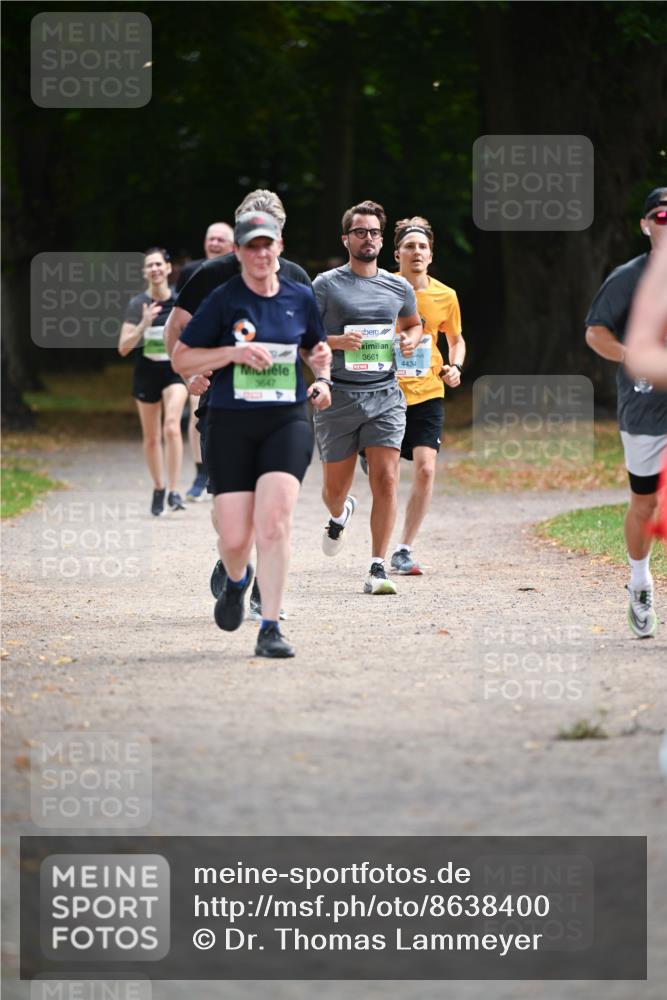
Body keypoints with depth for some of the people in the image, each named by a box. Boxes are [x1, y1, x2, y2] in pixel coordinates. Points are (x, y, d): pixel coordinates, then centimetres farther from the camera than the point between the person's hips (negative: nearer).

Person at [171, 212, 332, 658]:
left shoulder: (300, 298, 8)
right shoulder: (223, 301, -2)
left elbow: (316, 347, 26)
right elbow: (181, 358, 0)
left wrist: (323, 378, 6)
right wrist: (234, 353, -14)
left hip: (287, 421, 1)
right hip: (231, 424, -1)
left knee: (274, 520, -19)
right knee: (235, 536, -2)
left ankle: (270, 629, -14)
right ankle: (237, 582, 36)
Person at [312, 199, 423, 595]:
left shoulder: (398, 287, 10)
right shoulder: (326, 285, -1)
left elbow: (414, 323, 28)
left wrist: (412, 339, 5)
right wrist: (337, 341, -18)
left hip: (385, 395, 1)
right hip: (338, 396, -1)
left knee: (386, 480, -12)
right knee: (336, 486, 9)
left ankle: (378, 569, -9)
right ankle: (340, 514, 47)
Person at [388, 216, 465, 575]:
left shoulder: (445, 296, 3)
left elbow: (456, 339, 19)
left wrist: (455, 366, 0)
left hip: (427, 395, 2)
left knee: (425, 468, -13)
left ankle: (403, 550, -2)